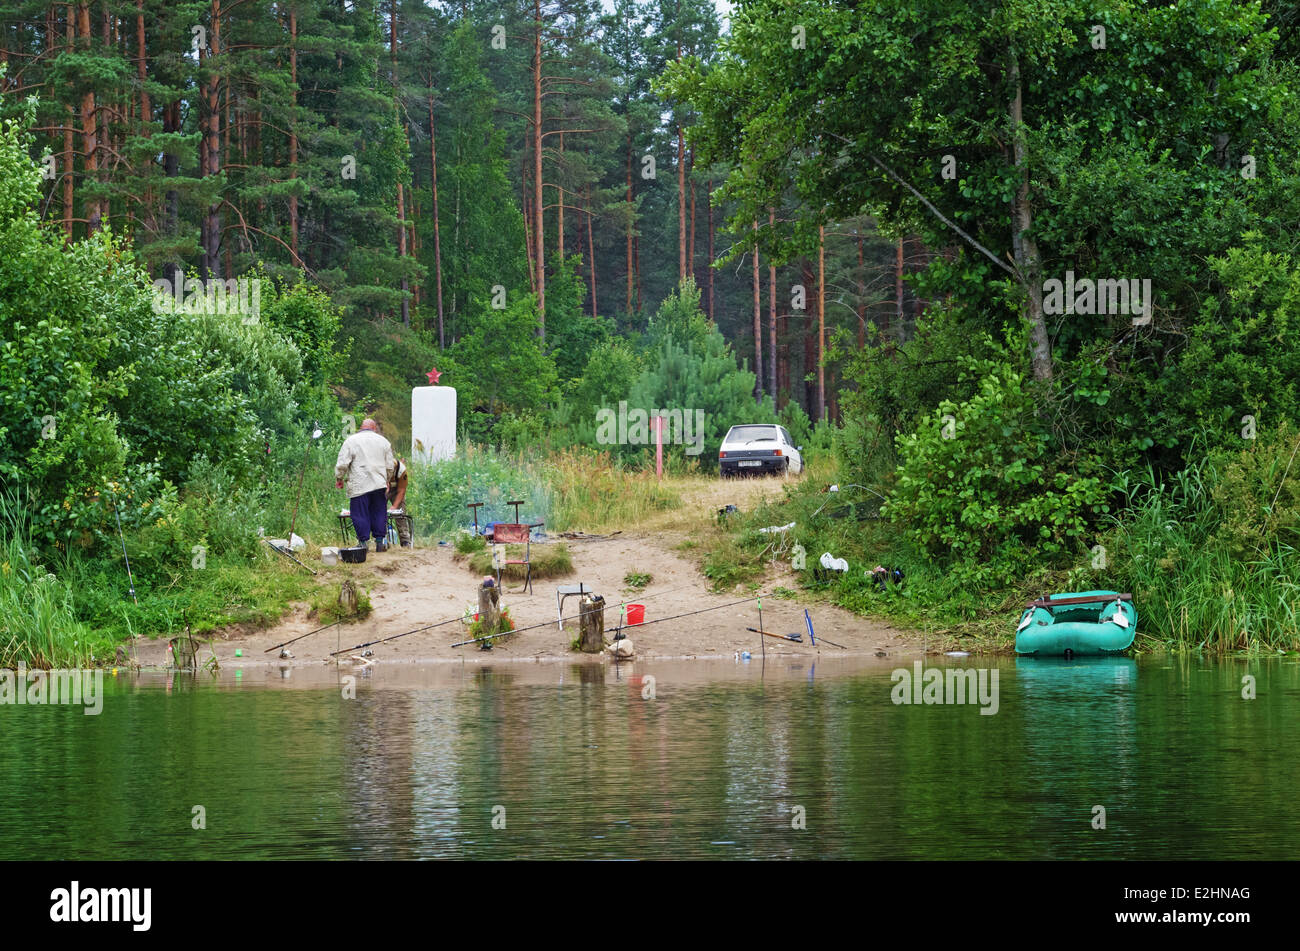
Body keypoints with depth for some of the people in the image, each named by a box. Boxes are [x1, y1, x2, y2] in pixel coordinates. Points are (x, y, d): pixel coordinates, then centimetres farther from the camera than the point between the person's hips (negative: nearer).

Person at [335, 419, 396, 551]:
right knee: (379, 513, 10)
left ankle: (363, 542, -1)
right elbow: (390, 466, 14)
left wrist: (339, 478, 11)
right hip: (379, 484, 3)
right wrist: (387, 481, 29)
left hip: (358, 486, -3)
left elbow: (342, 464, -4)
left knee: (360, 515, 0)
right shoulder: (383, 441, 10)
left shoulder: (351, 441, 0)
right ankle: (380, 541, 10)